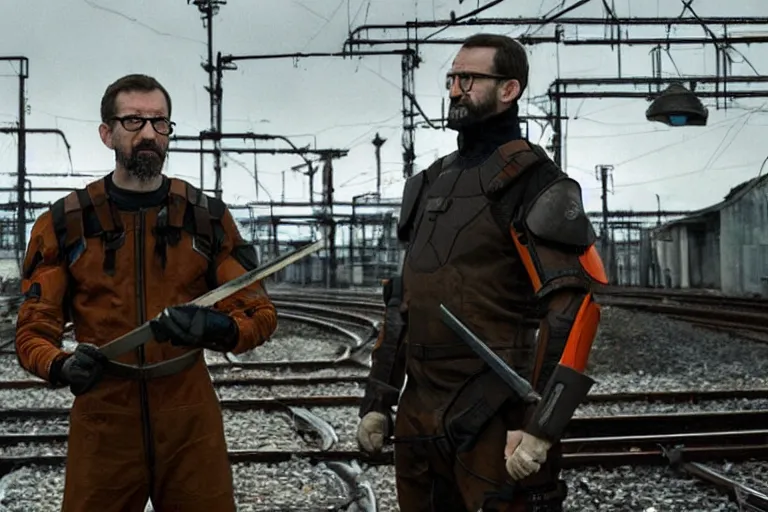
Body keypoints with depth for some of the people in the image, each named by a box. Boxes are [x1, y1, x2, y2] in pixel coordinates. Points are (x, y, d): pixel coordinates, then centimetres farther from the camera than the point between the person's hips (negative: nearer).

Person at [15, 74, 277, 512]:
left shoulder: (208, 217, 1)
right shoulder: (64, 224, -1)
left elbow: (259, 313, -1)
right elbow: (34, 330, -1)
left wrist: (216, 328, -23)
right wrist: (62, 367, -24)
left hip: (191, 420, 1)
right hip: (103, 423, 0)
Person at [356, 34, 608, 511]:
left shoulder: (533, 183, -9)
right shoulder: (432, 183, 15)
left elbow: (574, 306, -18)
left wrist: (540, 426, -23)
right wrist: (378, 399, 15)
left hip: (493, 422, -7)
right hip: (419, 418, 7)